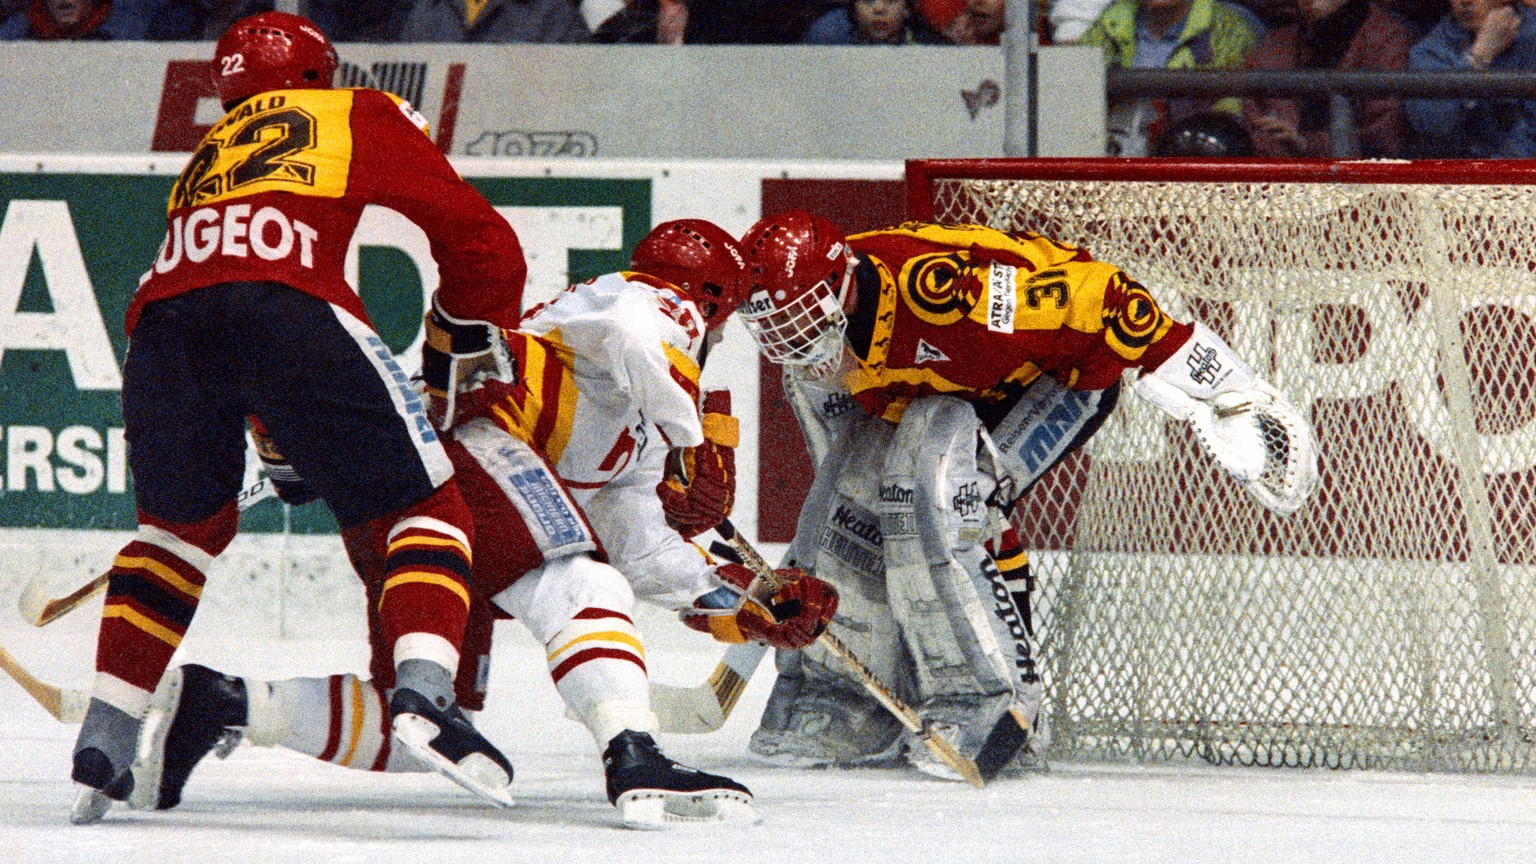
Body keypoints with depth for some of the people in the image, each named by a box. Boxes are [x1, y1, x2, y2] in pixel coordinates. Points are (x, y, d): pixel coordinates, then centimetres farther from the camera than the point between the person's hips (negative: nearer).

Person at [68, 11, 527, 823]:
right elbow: (476, 239, 22)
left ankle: (102, 746, 20)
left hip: (162, 317, 4)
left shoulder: (207, 157, 40)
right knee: (425, 509, 7)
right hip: (288, 301, -4)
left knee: (182, 522, 28)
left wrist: (292, 449, 45)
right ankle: (423, 694, -19)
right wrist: (465, 339, 39)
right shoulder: (361, 117, 28)